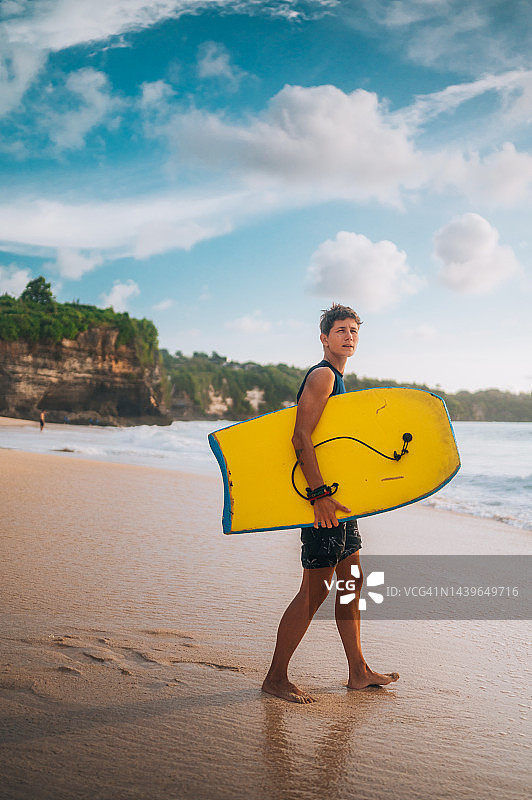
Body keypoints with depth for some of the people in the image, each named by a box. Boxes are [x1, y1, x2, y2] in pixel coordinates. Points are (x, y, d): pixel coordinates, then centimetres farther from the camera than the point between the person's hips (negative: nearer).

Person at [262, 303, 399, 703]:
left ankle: (359, 671, 25)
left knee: (351, 580, 14)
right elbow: (301, 437, -23)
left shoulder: (337, 379, 18)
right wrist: (321, 494, -28)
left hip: (338, 492, 10)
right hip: (323, 494, -10)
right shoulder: (322, 375, -13)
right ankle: (276, 677, 5)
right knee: (315, 589, -5)